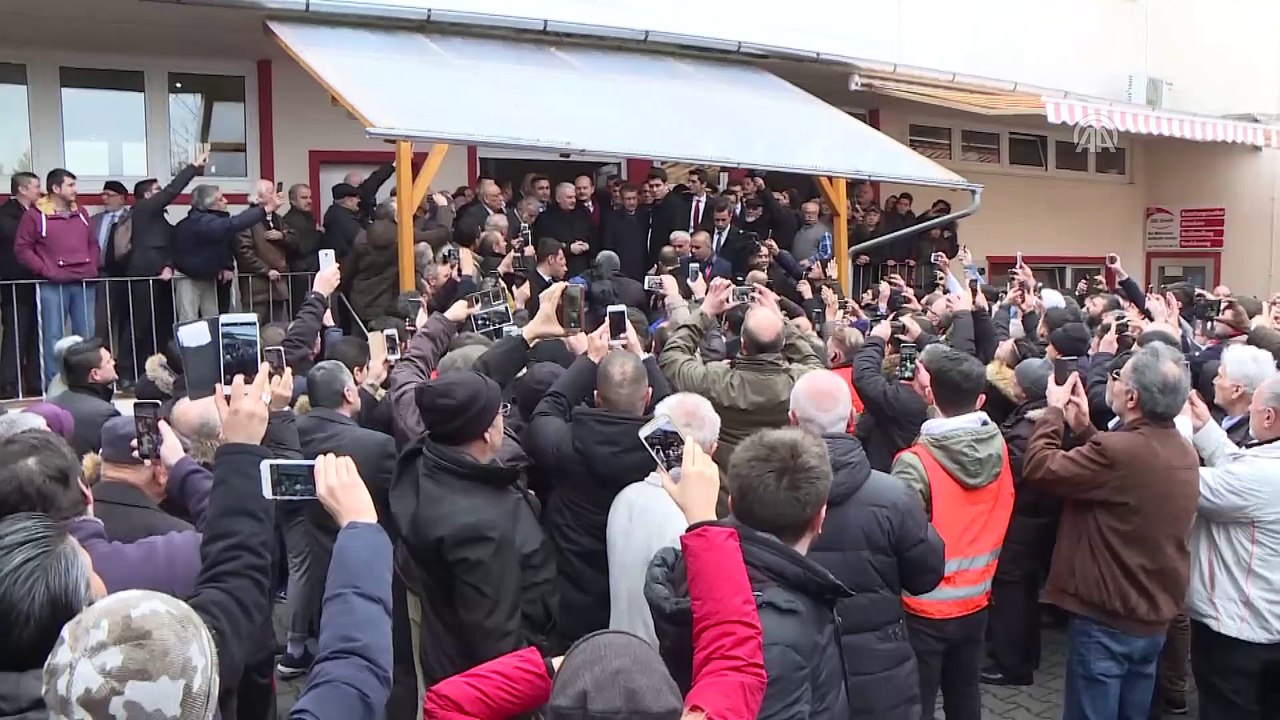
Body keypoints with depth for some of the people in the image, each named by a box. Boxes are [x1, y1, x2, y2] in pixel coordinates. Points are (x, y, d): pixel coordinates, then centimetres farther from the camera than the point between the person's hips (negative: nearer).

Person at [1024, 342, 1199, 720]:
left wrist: (1054, 409, -5)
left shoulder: (1120, 450, -27)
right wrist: (1084, 429, 12)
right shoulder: (1186, 453, 1)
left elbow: (1039, 467, -18)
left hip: (1106, 617, -8)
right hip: (1154, 615, 8)